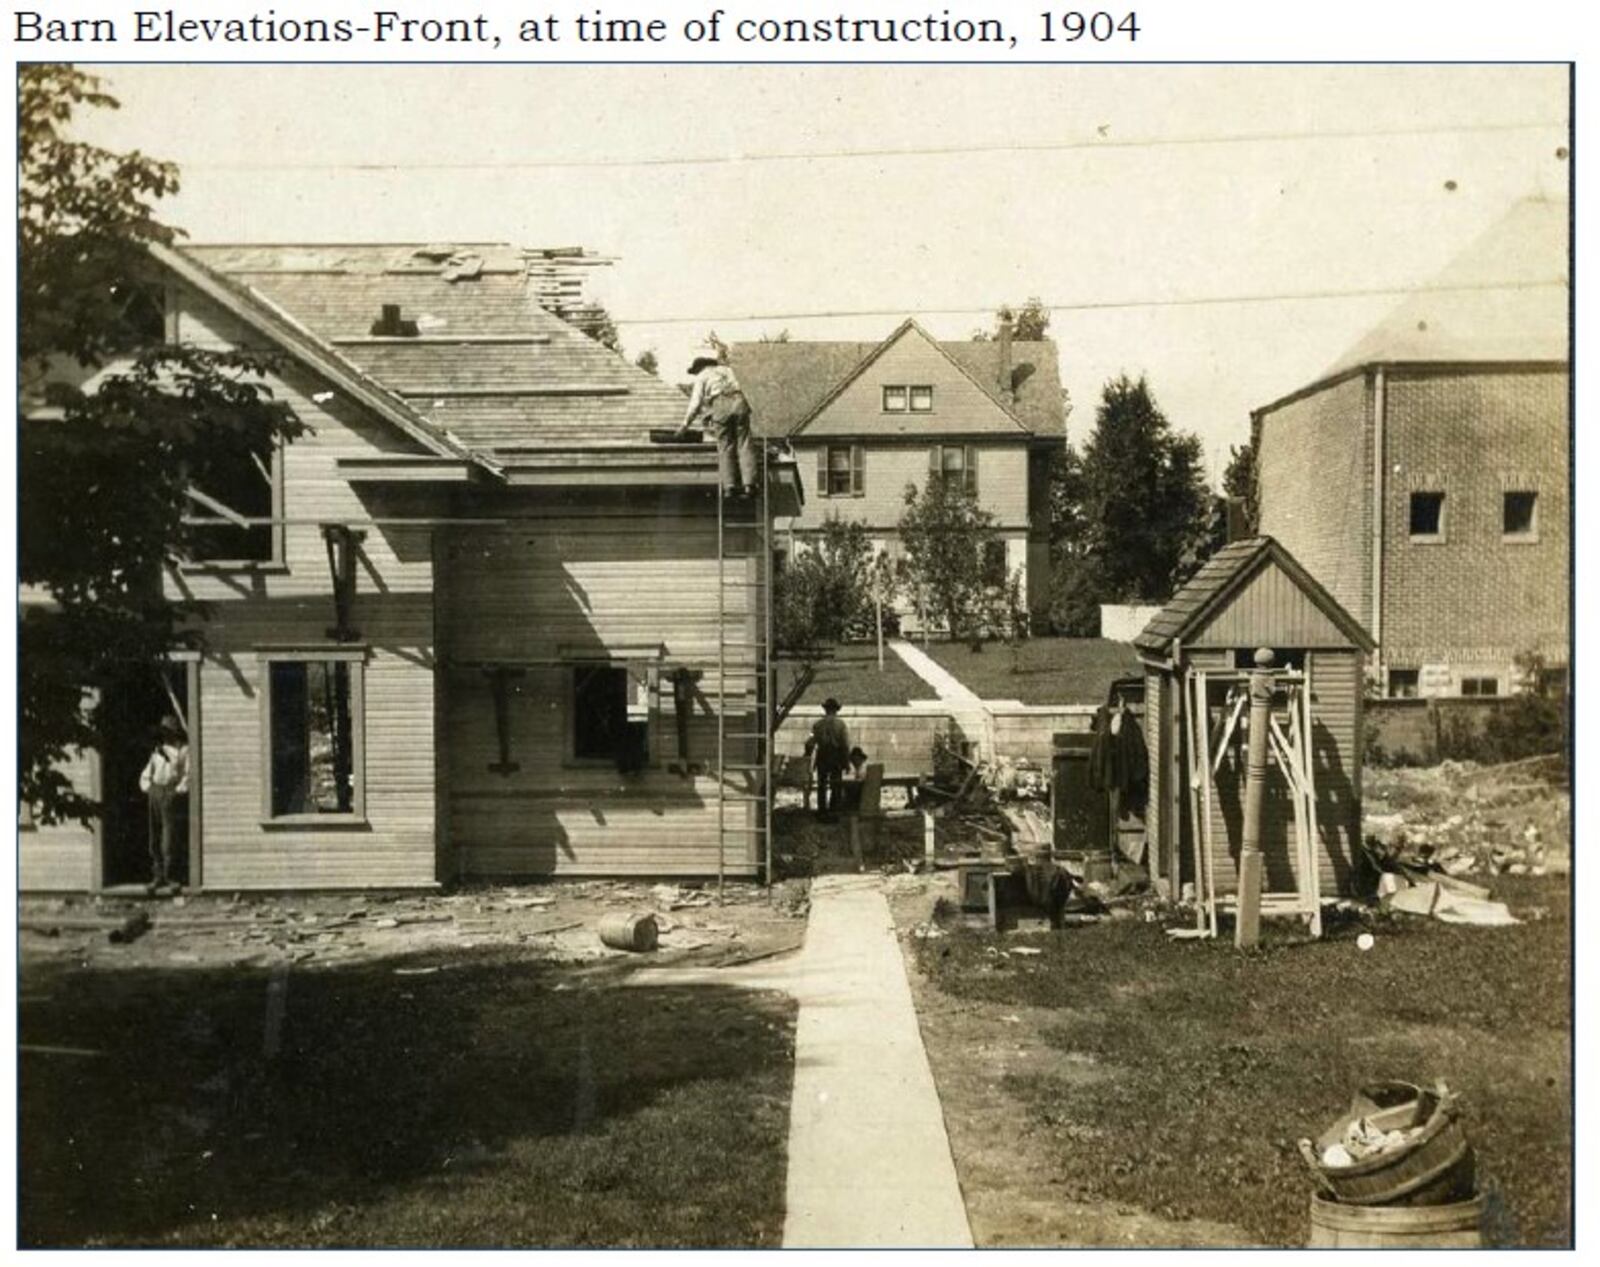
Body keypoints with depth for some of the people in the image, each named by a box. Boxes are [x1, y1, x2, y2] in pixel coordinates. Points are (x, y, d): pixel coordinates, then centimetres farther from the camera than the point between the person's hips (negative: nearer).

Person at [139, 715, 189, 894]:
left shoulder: (183, 750, -1)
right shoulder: (158, 749, 18)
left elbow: (189, 773, -8)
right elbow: (147, 772, 23)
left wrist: (180, 790, -15)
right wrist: (146, 786, 9)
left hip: (170, 794, -6)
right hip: (155, 792, 7)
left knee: (169, 834, -10)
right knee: (154, 836, 6)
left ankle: (168, 875, -5)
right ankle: (158, 876, 12)